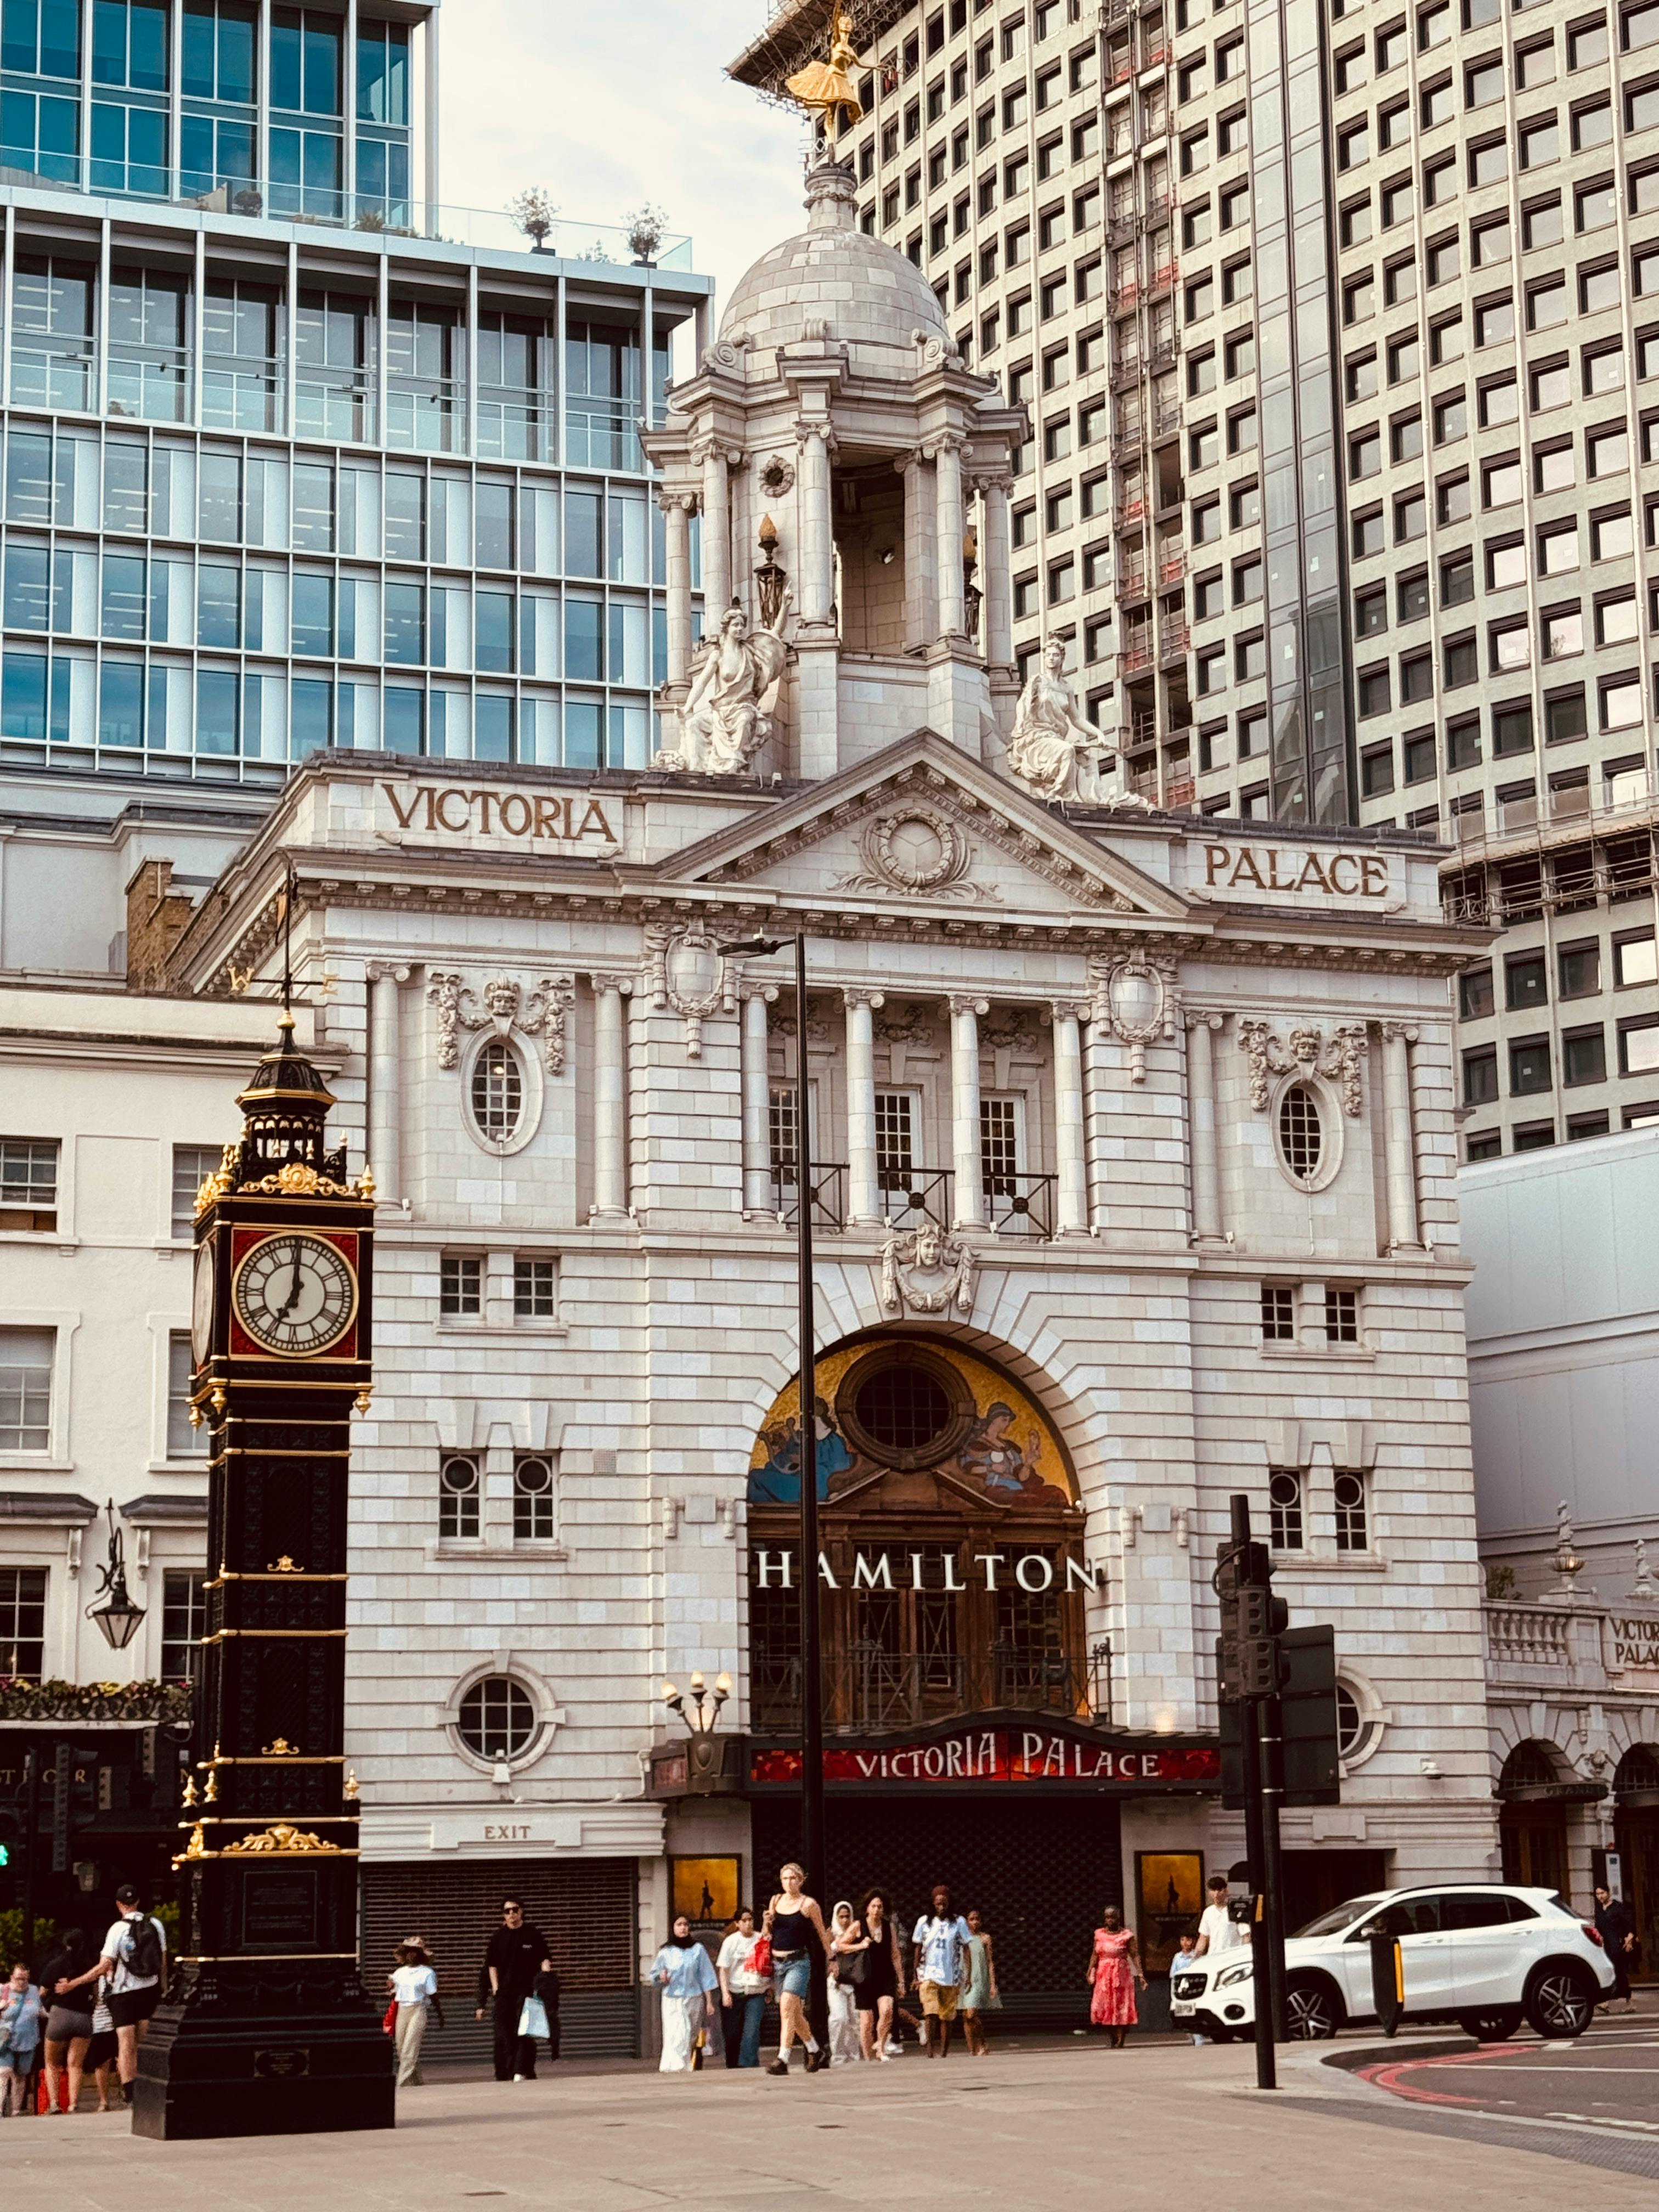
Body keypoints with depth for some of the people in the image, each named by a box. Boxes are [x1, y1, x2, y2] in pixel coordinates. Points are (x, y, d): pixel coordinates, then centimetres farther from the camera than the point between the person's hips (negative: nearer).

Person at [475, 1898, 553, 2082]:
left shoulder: (533, 1934, 2)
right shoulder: (499, 1937, 9)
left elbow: (544, 1959, 7)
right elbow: (492, 1965, 16)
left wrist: (545, 1968, -13)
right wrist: (495, 1987, 8)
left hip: (527, 1989, -3)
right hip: (504, 1991, 3)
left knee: (524, 2032, -11)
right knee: (503, 2034, 1)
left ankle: (521, 2072, -14)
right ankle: (504, 2075, 8)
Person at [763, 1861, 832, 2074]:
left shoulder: (809, 1904, -4)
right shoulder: (776, 1901, 9)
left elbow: (822, 1933, 4)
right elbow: (769, 1933, 19)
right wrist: (768, 1922, -3)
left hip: (798, 1962, -6)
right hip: (778, 1962, 6)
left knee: (787, 2009, -19)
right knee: (795, 2013, 13)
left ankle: (783, 2059, -24)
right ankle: (815, 2051, 32)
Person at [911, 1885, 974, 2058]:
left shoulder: (959, 1922, 2)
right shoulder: (924, 1922, 4)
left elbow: (966, 1949, 4)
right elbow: (917, 1949, 10)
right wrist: (915, 1975, 6)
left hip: (950, 1977, 0)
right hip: (928, 1975, 0)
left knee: (947, 2017, 4)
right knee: (931, 2013, -17)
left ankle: (944, 2051, 12)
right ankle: (930, 2047, -13)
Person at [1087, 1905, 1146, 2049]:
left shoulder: (1126, 1935, -1)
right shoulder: (1099, 1934, 9)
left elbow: (1135, 1955, -3)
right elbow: (1095, 1955, 12)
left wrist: (1140, 1974, -10)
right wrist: (1091, 1972, 4)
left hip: (1122, 1974, -3)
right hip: (1104, 1975, 3)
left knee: (1121, 2006, -5)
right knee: (1102, 2005, -4)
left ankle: (1120, 2040, -3)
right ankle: (1114, 2037, 10)